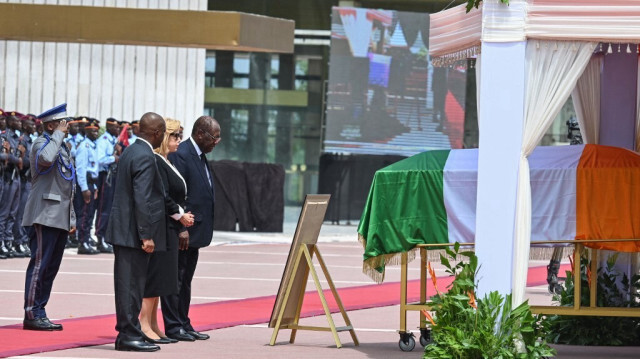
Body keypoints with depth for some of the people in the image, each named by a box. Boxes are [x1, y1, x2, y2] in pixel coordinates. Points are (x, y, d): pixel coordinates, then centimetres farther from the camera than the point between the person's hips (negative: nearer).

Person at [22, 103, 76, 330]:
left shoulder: (63, 147, 21)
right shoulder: (41, 144, -7)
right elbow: (46, 158, -34)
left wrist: (71, 218, 22)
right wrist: (58, 134, -19)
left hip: (60, 218, 9)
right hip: (45, 216, -9)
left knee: (51, 267, 9)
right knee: (39, 265, -9)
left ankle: (39, 312, 13)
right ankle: (31, 314, -8)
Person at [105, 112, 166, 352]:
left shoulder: (130, 152, 13)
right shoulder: (145, 157, -17)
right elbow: (142, 199, -22)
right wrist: (146, 235, -20)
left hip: (123, 230, 10)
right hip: (134, 232, -10)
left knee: (127, 283, 13)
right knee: (132, 284, -6)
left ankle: (127, 332, 18)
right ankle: (129, 335, -3)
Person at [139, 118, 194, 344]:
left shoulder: (165, 162, 16)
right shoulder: (156, 162, -16)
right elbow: (161, 197, -21)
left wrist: (182, 216, 10)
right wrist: (180, 215, -11)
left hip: (169, 228, 10)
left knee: (159, 279, 12)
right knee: (154, 275, -8)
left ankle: (153, 327, 16)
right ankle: (144, 325, -6)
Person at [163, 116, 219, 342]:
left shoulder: (199, 156, 16)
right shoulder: (180, 155, -15)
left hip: (194, 231, 10)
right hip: (183, 232, -10)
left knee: (184, 281, 14)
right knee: (175, 279, -3)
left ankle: (184, 325, 19)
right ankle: (173, 327, 0)